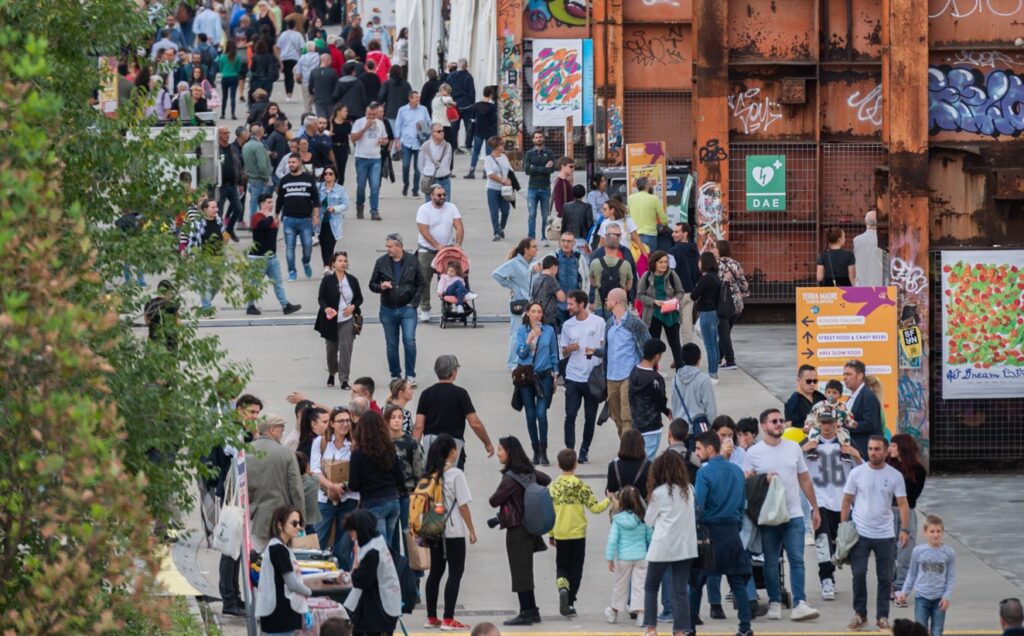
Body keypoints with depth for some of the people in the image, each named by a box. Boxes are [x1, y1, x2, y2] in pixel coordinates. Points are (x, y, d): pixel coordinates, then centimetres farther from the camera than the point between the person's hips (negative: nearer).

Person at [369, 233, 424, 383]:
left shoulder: (412, 261, -1)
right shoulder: (381, 262, 1)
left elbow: (420, 284, 5)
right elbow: (372, 284, 7)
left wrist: (414, 302, -4)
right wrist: (381, 287, -16)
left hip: (407, 309, -2)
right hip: (388, 309, 2)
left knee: (409, 341, -10)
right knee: (391, 345, 7)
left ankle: (410, 375, -2)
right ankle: (395, 375, 17)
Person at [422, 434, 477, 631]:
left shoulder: (430, 475, 5)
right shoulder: (456, 474, -12)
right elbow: (463, 505, -11)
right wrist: (471, 530, -2)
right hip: (454, 531, -6)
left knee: (436, 571, 14)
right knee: (455, 572, -1)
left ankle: (431, 617, 16)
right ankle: (448, 619, -6)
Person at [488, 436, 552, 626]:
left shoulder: (510, 478, -20)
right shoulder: (530, 472, 5)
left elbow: (494, 501, -15)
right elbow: (547, 481, 22)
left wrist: (494, 499, 7)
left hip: (516, 529, -8)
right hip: (529, 527, 8)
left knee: (519, 571, -4)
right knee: (526, 569, 15)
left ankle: (525, 613, -3)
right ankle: (532, 611, 18)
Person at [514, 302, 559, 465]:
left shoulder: (549, 330, 3)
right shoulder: (522, 330, 3)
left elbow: (554, 354, 9)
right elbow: (520, 353, -3)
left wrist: (555, 376, 8)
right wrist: (529, 339, -17)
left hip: (544, 376, -1)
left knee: (541, 413, -13)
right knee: (530, 415, 4)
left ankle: (543, 453, -9)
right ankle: (536, 451, 15)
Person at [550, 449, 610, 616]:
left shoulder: (553, 486, -3)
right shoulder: (581, 486, -9)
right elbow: (594, 508, -9)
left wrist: (551, 534, 11)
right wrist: (608, 500, 10)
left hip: (560, 535, 1)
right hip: (578, 533, -1)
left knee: (561, 565, 14)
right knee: (575, 569, 9)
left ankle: (562, 587, -16)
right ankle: (570, 603, 7)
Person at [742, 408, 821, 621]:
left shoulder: (793, 448, 8)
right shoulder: (753, 453, 0)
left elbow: (805, 480, 13)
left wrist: (815, 508, 13)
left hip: (794, 515, 1)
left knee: (797, 560, -6)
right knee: (771, 562, 5)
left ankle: (799, 604, -10)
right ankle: (774, 603, 13)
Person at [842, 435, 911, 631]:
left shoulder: (895, 476, 0)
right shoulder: (857, 473, 0)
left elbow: (902, 504, -1)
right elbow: (847, 501, 4)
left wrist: (904, 529, -12)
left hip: (885, 535, 1)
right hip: (860, 533, -1)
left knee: (885, 578, 4)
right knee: (859, 574, -6)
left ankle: (882, 617, 13)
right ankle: (860, 614, 6)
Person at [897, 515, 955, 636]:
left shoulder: (948, 553, -3)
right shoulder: (918, 551, -2)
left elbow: (951, 577, 0)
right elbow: (911, 575, 8)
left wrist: (946, 597, -9)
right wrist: (904, 592, 3)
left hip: (939, 599, 0)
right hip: (921, 597, 0)